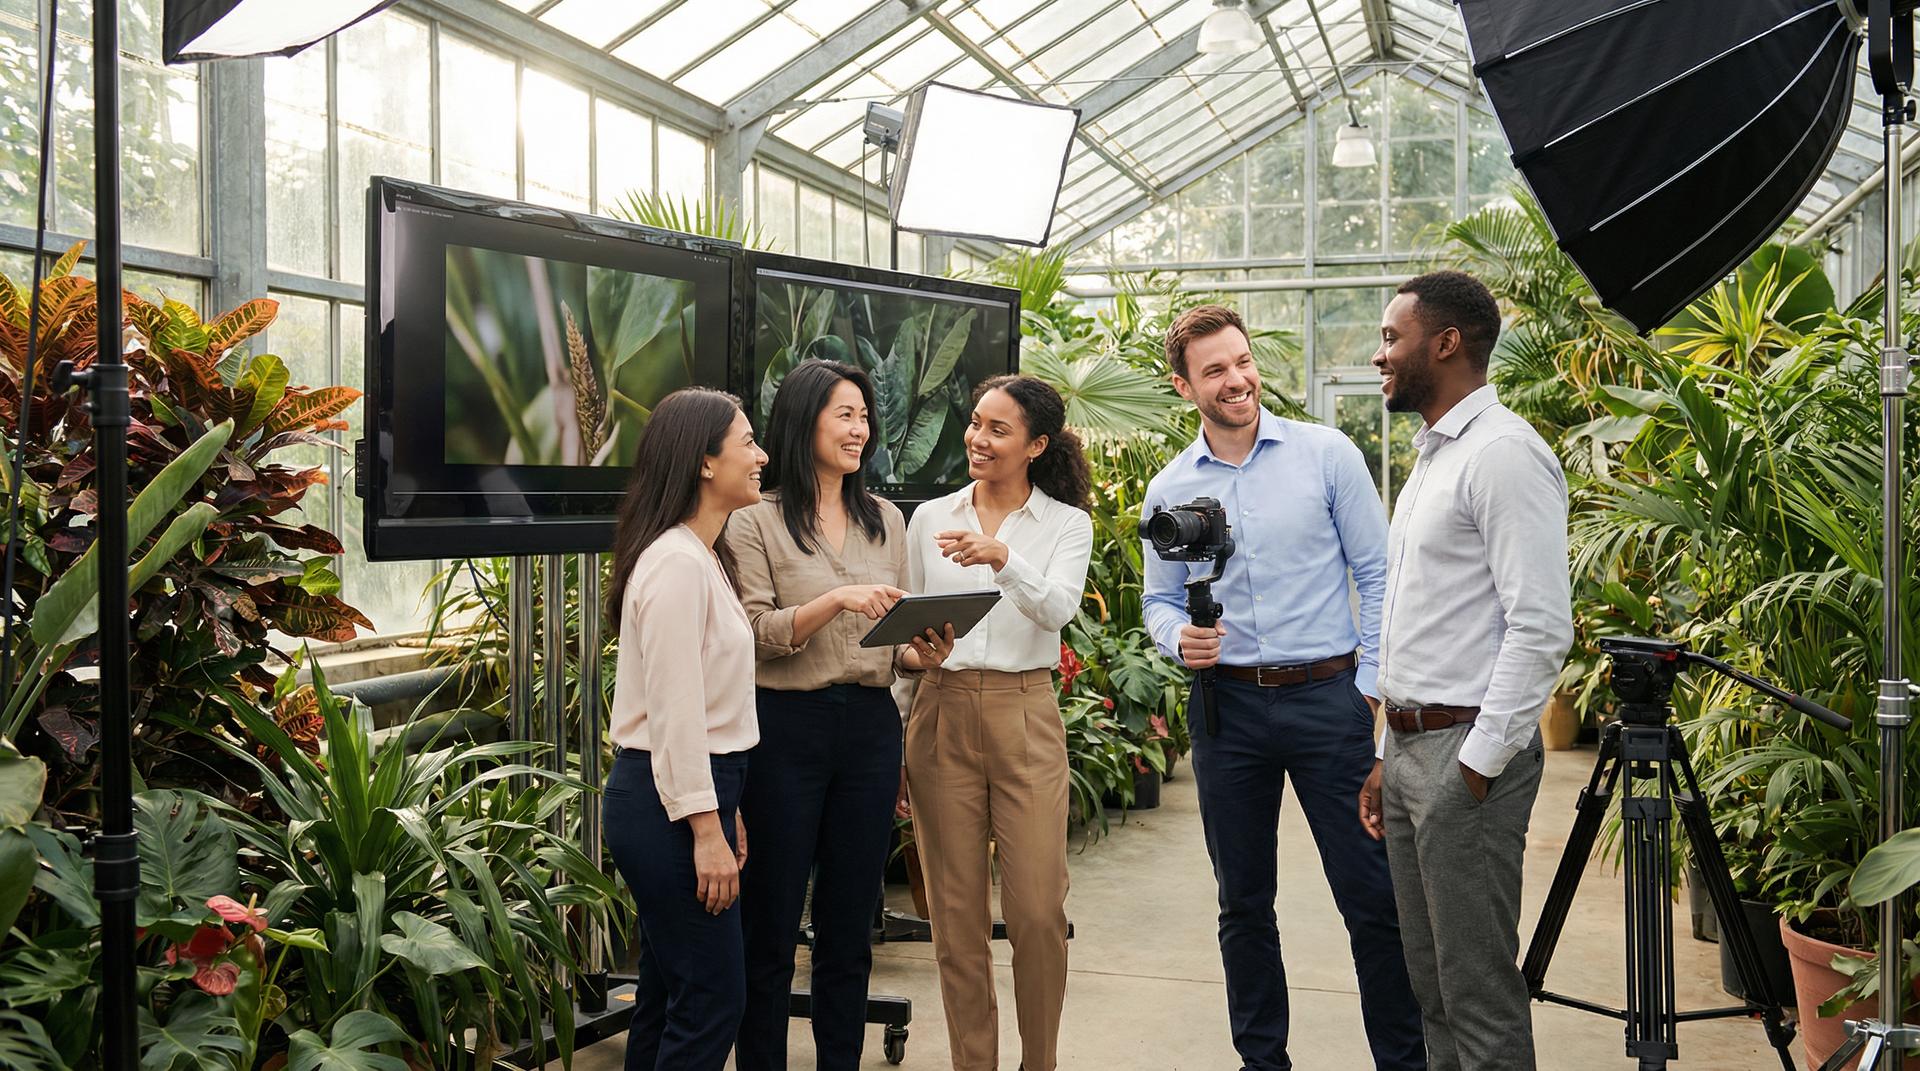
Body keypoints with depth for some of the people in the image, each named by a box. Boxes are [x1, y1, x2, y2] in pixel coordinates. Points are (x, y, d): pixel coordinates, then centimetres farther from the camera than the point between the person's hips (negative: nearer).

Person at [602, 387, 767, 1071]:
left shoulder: (701, 556, 16)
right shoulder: (676, 564, -16)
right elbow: (674, 711, -20)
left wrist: (726, 808, 19)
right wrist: (707, 830, -20)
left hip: (696, 790, 10)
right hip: (667, 801, -10)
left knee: (668, 991, 14)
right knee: (713, 996, -6)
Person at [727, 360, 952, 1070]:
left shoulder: (886, 520, 12)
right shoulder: (757, 521, -3)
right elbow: (755, 634, -10)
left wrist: (919, 654, -6)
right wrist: (836, 599, -22)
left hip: (870, 726, 5)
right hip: (787, 726, -4)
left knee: (850, 927, 11)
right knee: (770, 926, 3)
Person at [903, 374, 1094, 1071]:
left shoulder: (1066, 523, 3)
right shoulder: (930, 518, 9)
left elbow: (1058, 609, -16)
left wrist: (1002, 559, -34)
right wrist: (896, 744, 9)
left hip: (1025, 718, -2)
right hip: (941, 713, 2)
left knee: (1038, 912, -3)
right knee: (956, 911, 6)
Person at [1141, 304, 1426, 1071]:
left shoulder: (1327, 454, -2)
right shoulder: (1169, 490, 6)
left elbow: (1377, 574, 0)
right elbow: (1159, 599, 13)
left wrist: (1373, 684, -5)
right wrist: (1180, 640, -9)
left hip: (1329, 696, -3)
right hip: (1227, 706, 3)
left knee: (1372, 898, -1)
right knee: (1244, 904, 12)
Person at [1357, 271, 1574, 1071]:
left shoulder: (1502, 453, -12)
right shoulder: (1433, 457, 19)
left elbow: (1540, 629, -20)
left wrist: (1478, 764, -19)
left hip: (1466, 756, -10)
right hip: (1410, 748, 10)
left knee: (1479, 997, -4)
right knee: (1433, 985, 15)